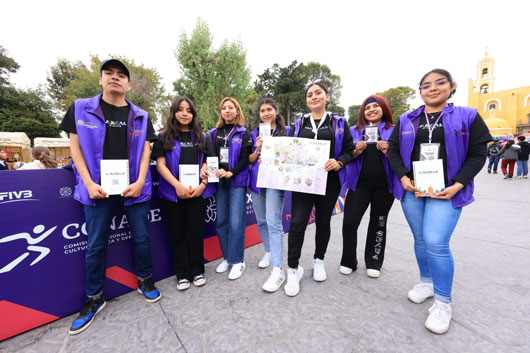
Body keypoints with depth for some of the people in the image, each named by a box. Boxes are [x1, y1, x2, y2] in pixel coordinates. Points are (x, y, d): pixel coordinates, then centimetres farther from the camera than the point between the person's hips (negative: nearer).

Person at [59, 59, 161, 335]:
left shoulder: (140, 116, 7)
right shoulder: (81, 109, 5)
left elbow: (145, 150, 3)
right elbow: (75, 146, 3)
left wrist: (140, 182, -9)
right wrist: (89, 183, -8)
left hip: (133, 188, 1)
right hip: (98, 189, 0)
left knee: (142, 238, 8)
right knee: (95, 245, 9)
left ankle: (145, 281, 31)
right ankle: (94, 298, 29)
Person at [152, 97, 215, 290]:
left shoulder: (201, 136, 10)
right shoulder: (165, 137, 6)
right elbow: (160, 165, -2)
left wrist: (202, 184, -8)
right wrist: (177, 185, -14)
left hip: (197, 191, 1)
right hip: (173, 192, 0)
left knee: (196, 231, 6)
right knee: (178, 233, 8)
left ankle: (197, 271, 23)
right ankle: (182, 274, 23)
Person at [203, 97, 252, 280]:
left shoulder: (243, 134, 3)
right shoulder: (213, 133, 13)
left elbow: (245, 159, -6)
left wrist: (230, 173, -19)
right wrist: (204, 168, -12)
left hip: (237, 182, -4)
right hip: (219, 182, 4)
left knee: (236, 223, -4)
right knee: (221, 221, 9)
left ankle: (237, 261, 12)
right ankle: (227, 257, 26)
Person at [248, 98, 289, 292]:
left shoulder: (286, 131, 4)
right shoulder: (254, 134, 13)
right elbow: (250, 160, 10)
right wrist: (258, 150, -10)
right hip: (256, 180, 5)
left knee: (273, 222, -13)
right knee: (261, 221, 13)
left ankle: (278, 270, -7)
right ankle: (269, 251, 35)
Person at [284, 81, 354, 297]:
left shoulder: (338, 123, 8)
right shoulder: (299, 124, 12)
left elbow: (349, 150, 4)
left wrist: (338, 163, -16)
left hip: (329, 180, 0)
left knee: (323, 222, 11)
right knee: (297, 223, -7)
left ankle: (319, 261, 34)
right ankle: (293, 269, 8)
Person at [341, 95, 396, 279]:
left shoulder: (394, 131, 5)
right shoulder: (354, 131, 9)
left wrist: (388, 151, -15)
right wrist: (356, 152, -13)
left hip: (384, 185, 0)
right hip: (359, 184, 0)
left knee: (378, 224, 12)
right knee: (349, 222, -6)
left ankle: (373, 263, 30)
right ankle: (348, 262, 15)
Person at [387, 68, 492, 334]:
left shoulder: (467, 117, 5)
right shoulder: (406, 120, 9)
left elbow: (477, 154, 1)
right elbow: (393, 150, 6)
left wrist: (457, 185, -12)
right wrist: (403, 177, -8)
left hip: (446, 191, -2)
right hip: (411, 190, 3)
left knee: (436, 243, -12)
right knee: (420, 240, 11)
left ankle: (443, 302, 8)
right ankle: (427, 283, 33)